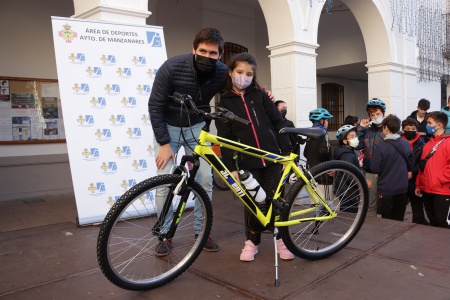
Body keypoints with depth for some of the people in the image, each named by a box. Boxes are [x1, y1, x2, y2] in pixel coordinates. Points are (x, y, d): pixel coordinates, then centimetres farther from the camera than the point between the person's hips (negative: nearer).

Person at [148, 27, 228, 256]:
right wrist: (164, 143, -20)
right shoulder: (172, 67, -25)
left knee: (205, 179, -2)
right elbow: (155, 107, -18)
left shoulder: (223, 74, -17)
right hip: (168, 127, -2)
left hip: (197, 127, 3)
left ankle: (201, 231, 16)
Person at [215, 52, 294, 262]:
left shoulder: (260, 95, 6)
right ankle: (252, 242, 23)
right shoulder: (225, 102, 3)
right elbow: (224, 137, -2)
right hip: (247, 162, -1)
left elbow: (278, 123, 6)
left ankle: (281, 239, 24)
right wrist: (231, 167, -8)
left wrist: (287, 151, 0)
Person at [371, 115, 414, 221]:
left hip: (386, 189, -5)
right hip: (403, 188, 5)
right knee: (399, 220, 16)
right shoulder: (406, 144, 0)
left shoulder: (380, 146, -18)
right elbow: (411, 163, 12)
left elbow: (375, 169, -16)